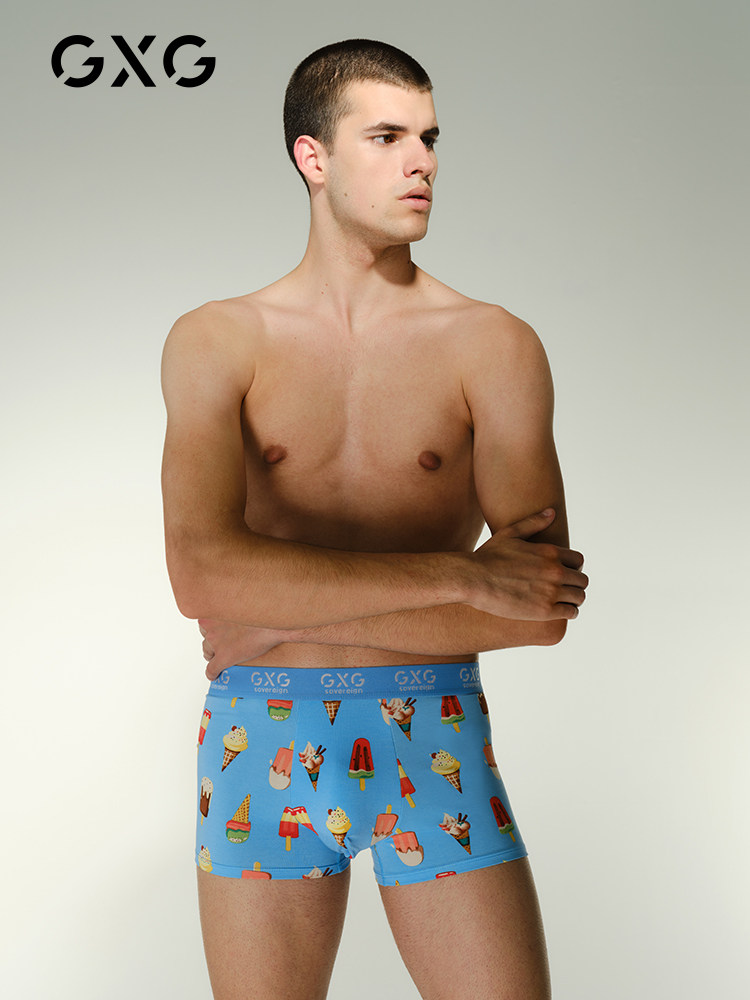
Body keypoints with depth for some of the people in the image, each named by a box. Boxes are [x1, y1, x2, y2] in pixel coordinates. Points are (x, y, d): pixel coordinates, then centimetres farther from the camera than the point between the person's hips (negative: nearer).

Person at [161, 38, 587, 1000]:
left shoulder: (495, 345, -2)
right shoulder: (216, 342, -1)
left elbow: (540, 610, -10)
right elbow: (204, 576, -16)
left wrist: (290, 609, -13)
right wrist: (462, 574, -19)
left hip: (437, 737, 0)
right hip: (262, 738, 1)